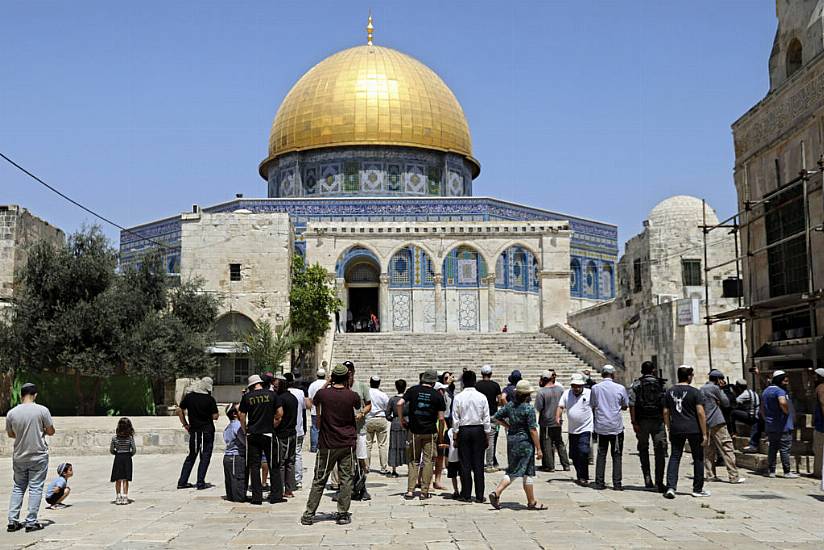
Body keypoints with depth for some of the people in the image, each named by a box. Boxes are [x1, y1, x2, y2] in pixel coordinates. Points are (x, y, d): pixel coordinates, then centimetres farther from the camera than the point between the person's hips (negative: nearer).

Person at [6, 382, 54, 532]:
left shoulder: (11, 413, -4)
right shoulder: (42, 410, -12)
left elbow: (10, 434, 10)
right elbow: (51, 431, -4)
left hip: (19, 457, 3)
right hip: (38, 456, -3)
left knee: (18, 488, 15)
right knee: (35, 488, 3)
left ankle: (13, 520, 12)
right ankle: (31, 522, 2)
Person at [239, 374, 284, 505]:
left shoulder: (247, 397, 0)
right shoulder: (271, 394, 0)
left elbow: (241, 415, 2)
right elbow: (280, 413, -2)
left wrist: (245, 430, 15)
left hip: (252, 435, 1)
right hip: (268, 433, 0)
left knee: (254, 466, 6)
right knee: (273, 465, 7)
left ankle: (257, 496, 5)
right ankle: (276, 495, 6)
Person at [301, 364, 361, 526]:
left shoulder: (323, 394, -8)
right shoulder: (352, 396, -8)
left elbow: (314, 402, 14)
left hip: (327, 444, 0)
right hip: (348, 443, 0)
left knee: (319, 479, 8)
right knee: (346, 479, 7)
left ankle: (309, 514, 10)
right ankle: (343, 514, 7)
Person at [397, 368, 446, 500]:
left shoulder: (413, 390, 0)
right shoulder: (437, 395, -2)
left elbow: (399, 404, -11)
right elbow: (441, 417, -2)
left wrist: (401, 419, 3)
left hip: (414, 431, 1)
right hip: (430, 432, -1)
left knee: (413, 460, 10)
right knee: (427, 460, 6)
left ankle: (410, 490, 4)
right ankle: (424, 491, 5)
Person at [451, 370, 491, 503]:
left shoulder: (458, 397, -5)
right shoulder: (482, 397, -3)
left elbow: (455, 419, -3)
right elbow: (486, 418, 0)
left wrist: (456, 437, 5)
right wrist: (487, 436, 8)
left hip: (463, 431, -1)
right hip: (479, 430, 1)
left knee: (465, 464, 5)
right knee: (478, 464, 4)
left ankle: (466, 495, 8)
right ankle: (479, 496, 5)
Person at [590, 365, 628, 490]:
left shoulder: (595, 388, -1)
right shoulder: (620, 388, -5)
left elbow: (593, 407, 4)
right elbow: (625, 406, 5)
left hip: (600, 426, 1)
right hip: (616, 426, -1)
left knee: (601, 454, 8)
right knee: (617, 455, 6)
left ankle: (599, 482, 6)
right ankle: (617, 483, 2)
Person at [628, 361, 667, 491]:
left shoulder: (636, 385, 0)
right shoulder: (660, 384, 3)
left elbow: (632, 405, -9)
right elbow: (665, 404, 1)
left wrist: (634, 422, -9)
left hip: (642, 422, 1)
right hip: (658, 421, 0)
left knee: (643, 449, 15)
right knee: (660, 451, 1)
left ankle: (647, 479, 10)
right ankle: (659, 482, -4)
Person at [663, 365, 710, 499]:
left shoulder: (669, 392, 7)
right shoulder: (695, 392, -7)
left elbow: (666, 412, 8)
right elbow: (700, 413, -11)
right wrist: (704, 434, -8)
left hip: (676, 429, 4)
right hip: (694, 429, -3)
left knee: (674, 457, 6)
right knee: (698, 458, 10)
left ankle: (670, 487, -7)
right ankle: (698, 489, 16)